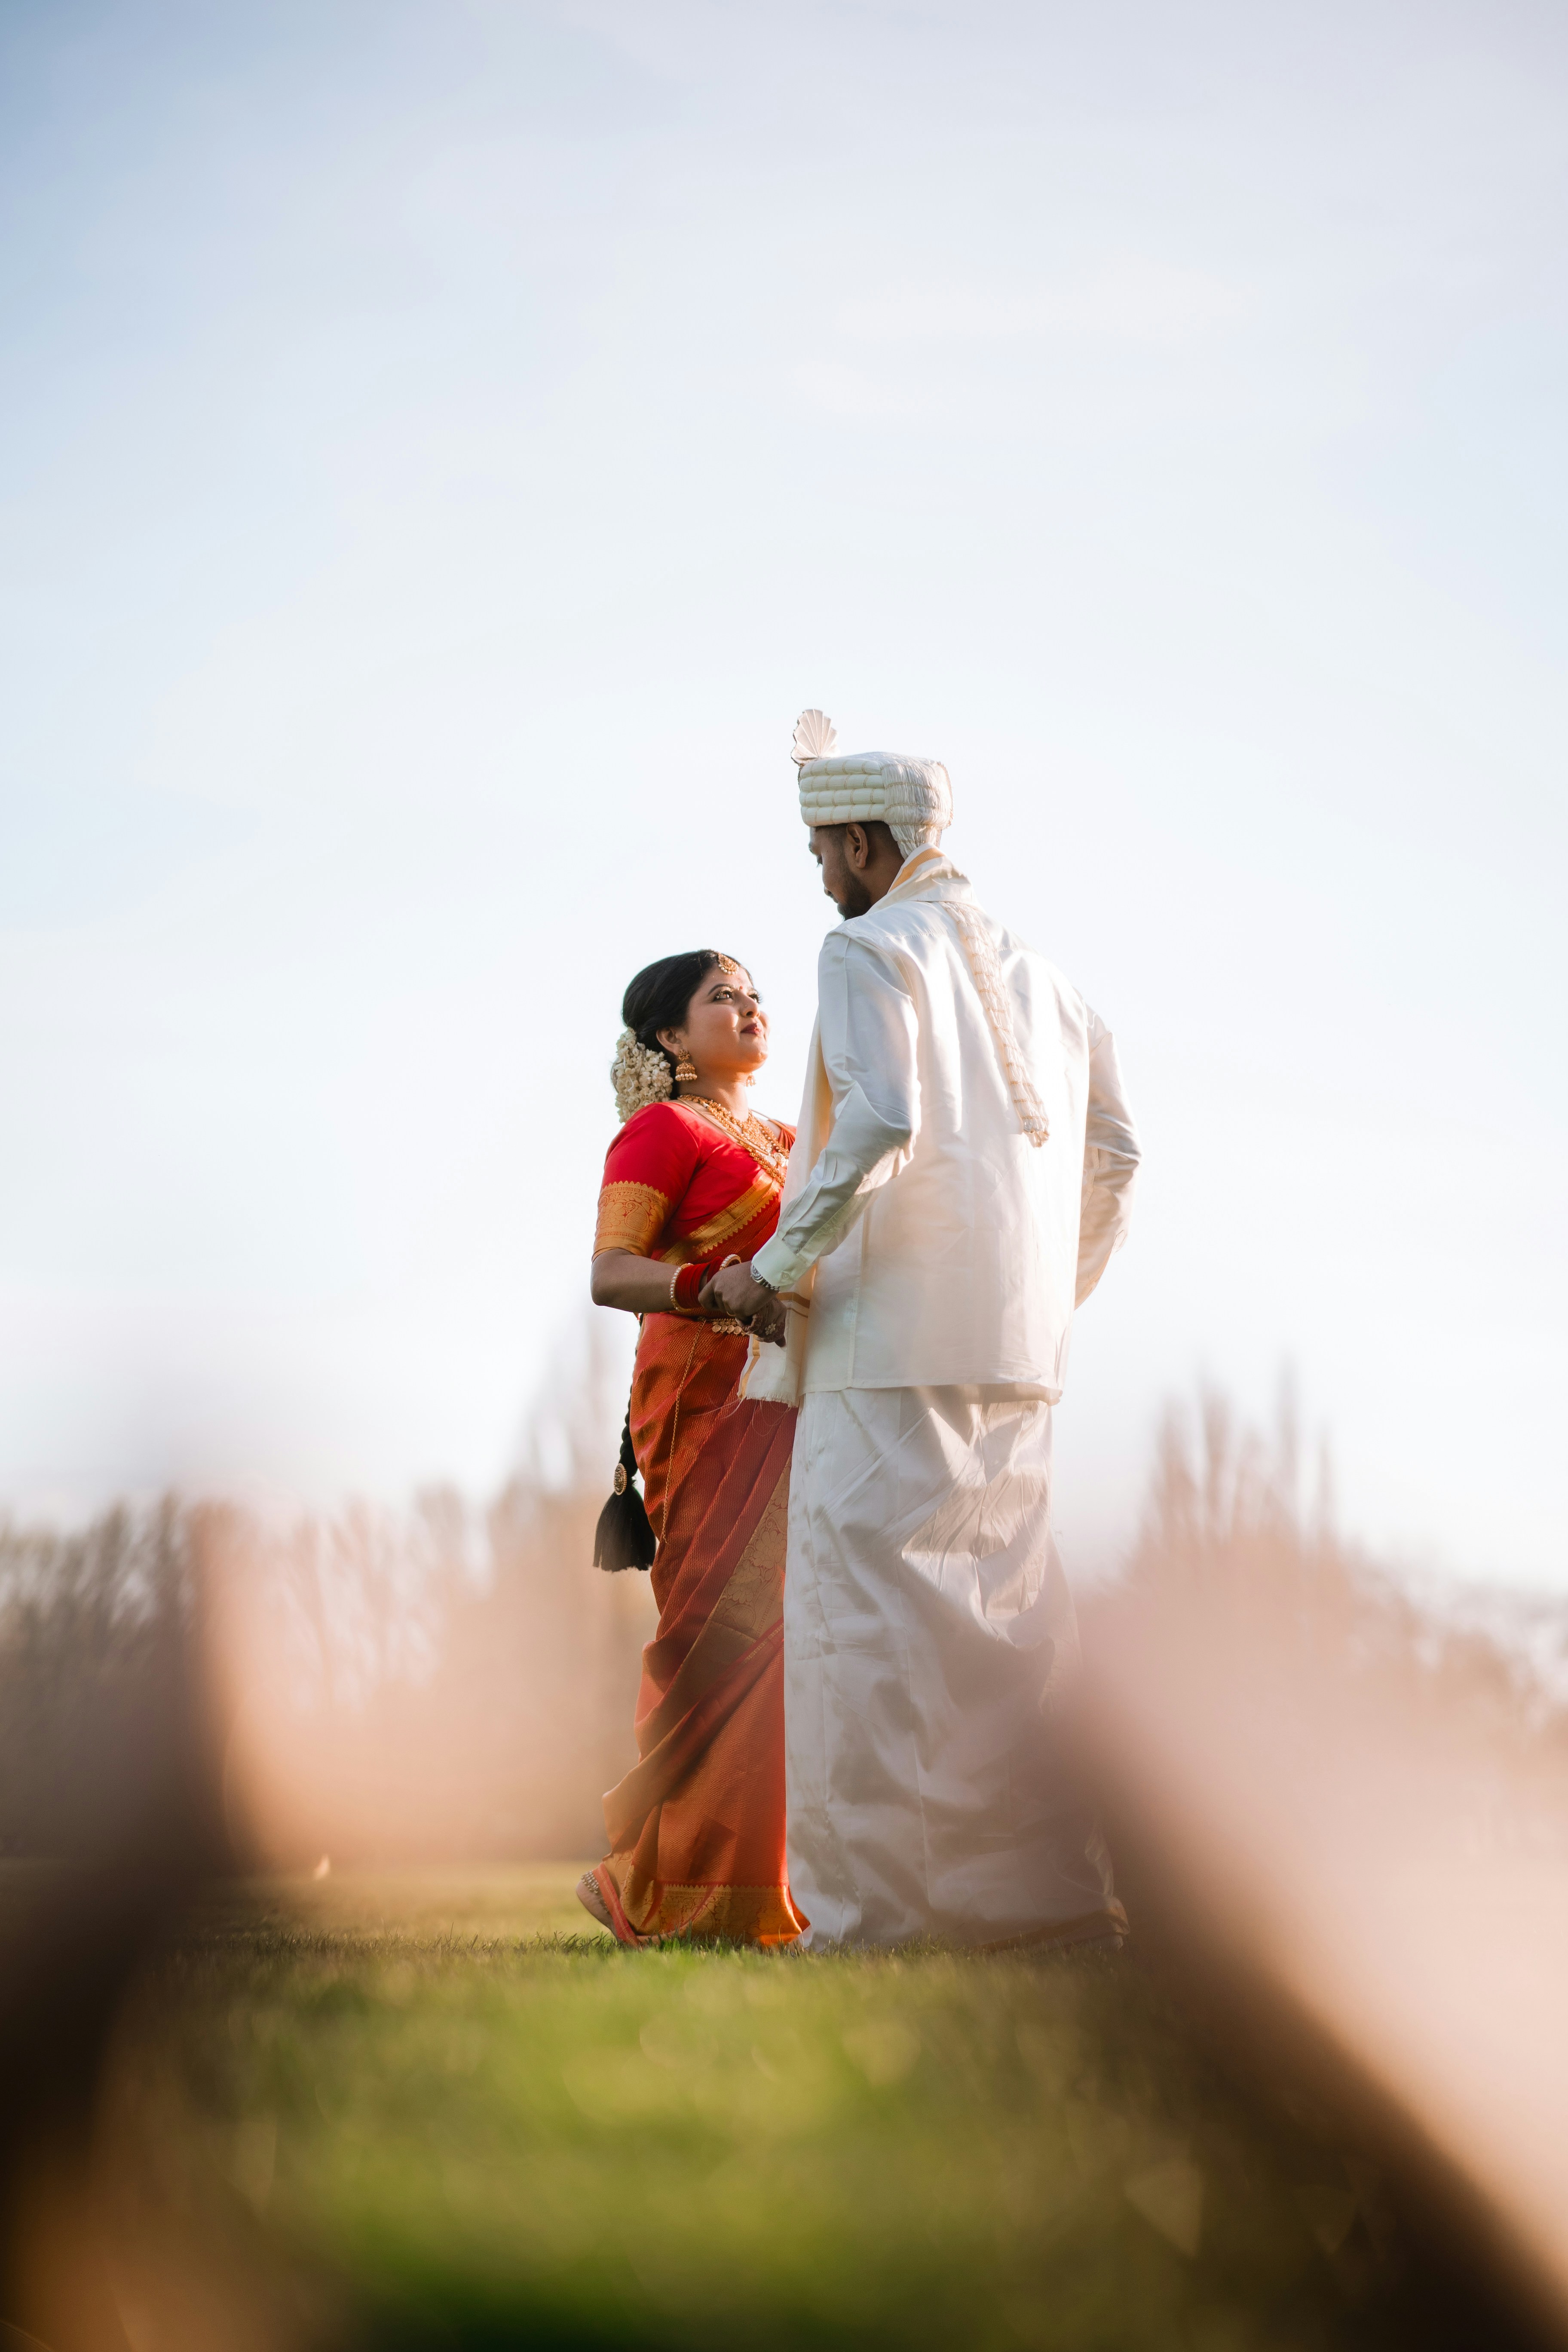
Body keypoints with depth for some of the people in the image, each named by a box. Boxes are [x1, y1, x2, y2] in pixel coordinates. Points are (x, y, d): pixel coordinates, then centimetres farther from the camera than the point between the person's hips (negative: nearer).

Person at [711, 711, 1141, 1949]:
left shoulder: (869, 951, -4)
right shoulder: (1036, 968, 20)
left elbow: (878, 1116, -20)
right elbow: (1115, 1149, 19)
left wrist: (773, 1264, -14)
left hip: (892, 1333, -8)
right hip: (1018, 1343, 8)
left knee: (864, 1593, -6)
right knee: (1007, 1600, 11)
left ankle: (874, 1901, -10)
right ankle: (1056, 1882, 9)